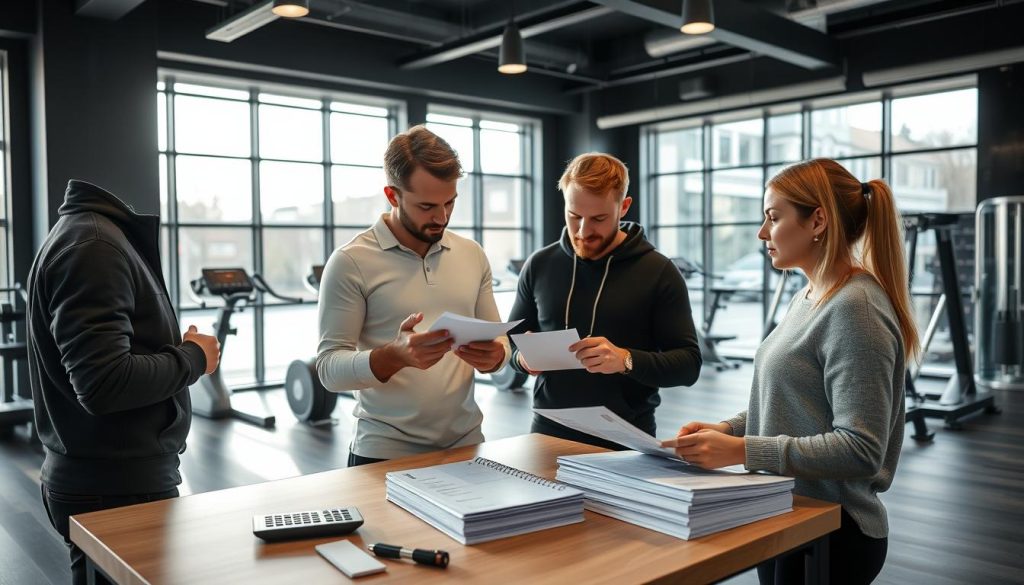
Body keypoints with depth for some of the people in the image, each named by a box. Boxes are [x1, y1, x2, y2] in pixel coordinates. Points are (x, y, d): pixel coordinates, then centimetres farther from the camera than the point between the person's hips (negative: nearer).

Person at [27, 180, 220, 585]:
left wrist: (181, 349, 4)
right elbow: (104, 382, -27)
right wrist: (193, 358, -13)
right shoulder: (92, 244, -20)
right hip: (114, 487, -9)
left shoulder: (96, 233, 12)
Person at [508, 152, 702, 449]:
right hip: (548, 434, 2)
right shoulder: (539, 265, 3)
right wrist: (523, 358, -9)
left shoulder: (659, 272, -5)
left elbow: (688, 363, -7)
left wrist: (627, 360, -23)